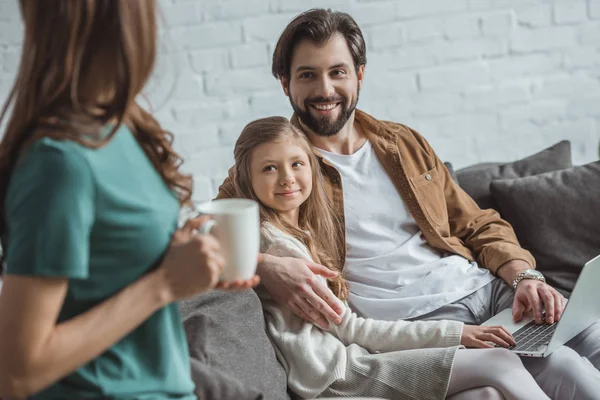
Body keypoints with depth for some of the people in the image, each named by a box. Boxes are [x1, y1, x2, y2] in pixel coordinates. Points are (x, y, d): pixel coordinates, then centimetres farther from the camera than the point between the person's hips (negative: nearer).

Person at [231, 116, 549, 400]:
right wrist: (453, 333, -9)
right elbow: (347, 327, -10)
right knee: (500, 363, -15)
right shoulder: (275, 242, -11)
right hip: (336, 371, -9)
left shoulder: (299, 231, 18)